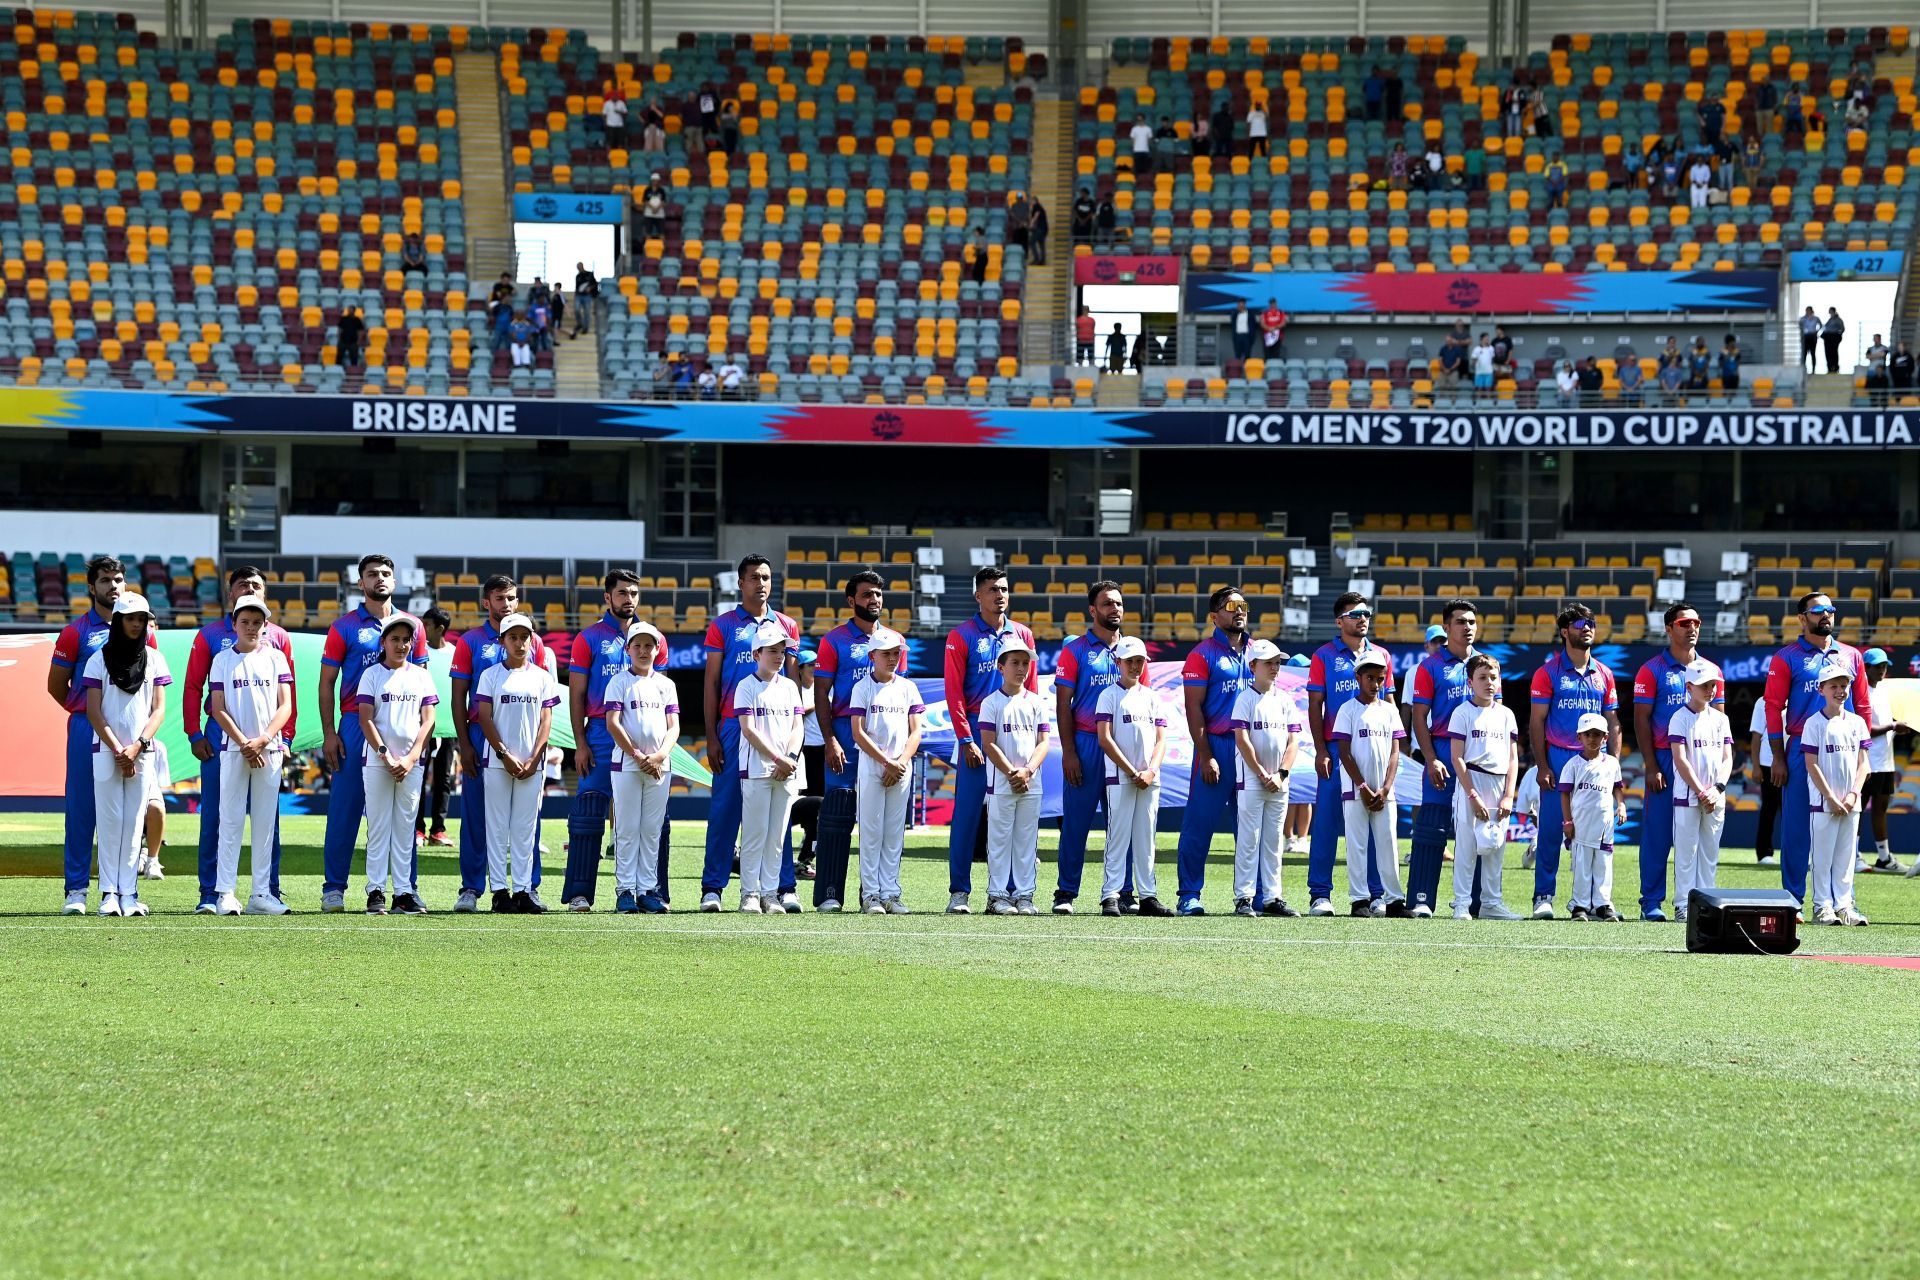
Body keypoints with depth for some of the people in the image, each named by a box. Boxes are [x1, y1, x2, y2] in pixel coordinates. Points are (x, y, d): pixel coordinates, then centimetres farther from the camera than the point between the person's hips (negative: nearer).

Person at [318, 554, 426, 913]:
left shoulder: (412, 626, 12)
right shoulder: (345, 627, 4)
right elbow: (327, 684, 3)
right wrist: (329, 733, -6)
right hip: (356, 723, -2)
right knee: (345, 808, -3)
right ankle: (334, 888, 1)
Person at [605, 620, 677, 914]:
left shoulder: (665, 685, 12)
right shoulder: (620, 682, 1)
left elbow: (673, 727, 6)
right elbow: (612, 724, -7)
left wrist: (659, 756, -11)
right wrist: (638, 757, -14)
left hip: (660, 767, 3)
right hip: (625, 765, -3)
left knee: (652, 831, 4)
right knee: (627, 829, -3)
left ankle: (648, 890, 7)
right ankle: (625, 890, -1)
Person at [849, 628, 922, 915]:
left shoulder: (908, 688, 9)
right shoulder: (863, 688, -1)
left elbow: (915, 732, 7)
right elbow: (858, 733, -6)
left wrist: (901, 762, -8)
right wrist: (887, 762, -12)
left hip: (901, 768, 3)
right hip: (871, 765, -3)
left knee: (895, 834, 4)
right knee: (871, 831, -3)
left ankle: (891, 893, 7)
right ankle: (871, 894, -1)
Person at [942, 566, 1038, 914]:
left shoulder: (1022, 635, 12)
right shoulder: (962, 636, 1)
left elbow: (1031, 689, 12)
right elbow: (954, 692, -4)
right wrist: (966, 739, -12)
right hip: (976, 731, -4)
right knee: (967, 812, -5)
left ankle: (1001, 890, 8)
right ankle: (959, 892, -3)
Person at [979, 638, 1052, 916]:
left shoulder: (1037, 703, 10)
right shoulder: (991, 703, 0)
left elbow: (1043, 742, 4)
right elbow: (989, 744, -6)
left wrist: (1027, 772, -12)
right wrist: (1011, 773, -14)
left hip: (1031, 785, 3)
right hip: (1000, 784, -3)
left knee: (1027, 841, 5)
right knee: (1000, 839, -2)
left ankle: (1024, 895, 8)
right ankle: (998, 895, 1)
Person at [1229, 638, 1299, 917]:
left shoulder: (1285, 700, 11)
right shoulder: (1246, 699, -4)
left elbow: (1293, 740, 7)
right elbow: (1242, 740, -11)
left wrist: (1281, 774, -7)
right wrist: (1263, 774, -13)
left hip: (1278, 784, 5)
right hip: (1251, 780, -5)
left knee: (1273, 842, 8)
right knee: (1248, 839, -5)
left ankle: (1273, 898, 11)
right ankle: (1243, 897, -4)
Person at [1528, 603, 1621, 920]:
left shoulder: (1603, 674, 13)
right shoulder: (1549, 672, 2)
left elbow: (1612, 723, 15)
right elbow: (1537, 721, 0)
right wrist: (1542, 766, -8)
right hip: (1558, 759, -3)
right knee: (1551, 831, -4)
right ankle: (1543, 898, 2)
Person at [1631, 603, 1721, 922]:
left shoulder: (1710, 670, 13)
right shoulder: (1653, 670, 1)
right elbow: (1641, 720, -2)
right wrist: (1651, 767, -10)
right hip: (1665, 760, -4)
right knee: (1658, 833, -3)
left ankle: (1688, 901, 5)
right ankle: (1652, 903, 0)